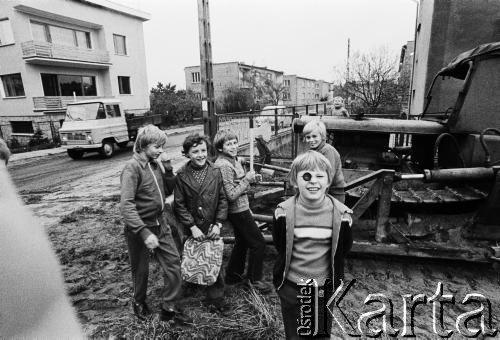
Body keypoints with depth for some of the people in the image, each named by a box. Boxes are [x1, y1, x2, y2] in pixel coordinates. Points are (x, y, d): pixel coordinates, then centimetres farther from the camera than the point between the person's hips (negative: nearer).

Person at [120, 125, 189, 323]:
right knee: (141, 269, 14)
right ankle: (139, 302, 41)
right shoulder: (132, 168, -19)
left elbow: (165, 192, 14)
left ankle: (169, 307, 22)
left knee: (173, 262, 6)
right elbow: (126, 206, -27)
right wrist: (145, 233, -33)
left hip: (159, 225, 7)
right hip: (139, 228, -6)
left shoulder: (155, 165, 4)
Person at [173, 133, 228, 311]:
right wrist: (193, 227, -10)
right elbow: (179, 204, -5)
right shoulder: (181, 176, -6)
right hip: (193, 229, 0)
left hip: (212, 228, 1)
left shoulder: (215, 172, -2)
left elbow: (223, 200, 1)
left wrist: (218, 224, -7)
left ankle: (216, 298, 21)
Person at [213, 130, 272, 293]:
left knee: (242, 242, 21)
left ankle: (233, 276, 36)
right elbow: (231, 195, -25)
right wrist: (247, 179, -19)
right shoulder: (223, 166, -23)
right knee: (258, 243, 1)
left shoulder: (234, 159, 7)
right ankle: (254, 279, 18)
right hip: (237, 210, -10)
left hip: (241, 208, 10)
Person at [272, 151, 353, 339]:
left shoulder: (341, 214, -14)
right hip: (290, 287, 0)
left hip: (324, 288, 0)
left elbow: (343, 249, -1)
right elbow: (279, 246, 0)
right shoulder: (284, 212, -14)